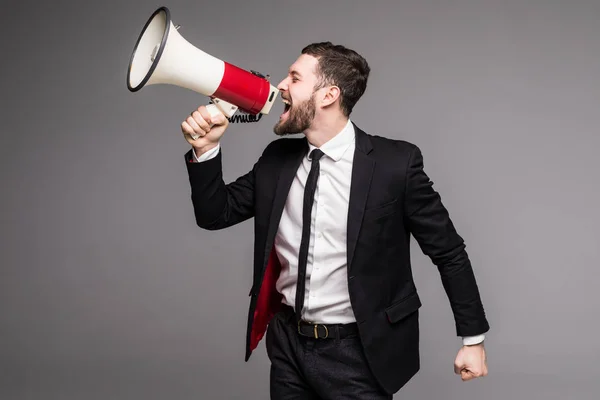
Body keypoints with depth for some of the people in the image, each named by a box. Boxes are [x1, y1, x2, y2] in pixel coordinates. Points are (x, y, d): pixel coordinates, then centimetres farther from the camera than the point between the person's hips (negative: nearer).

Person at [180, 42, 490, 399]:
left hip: (358, 352, -4)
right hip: (287, 343, 5)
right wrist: (206, 148, -8)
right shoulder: (278, 159, 1)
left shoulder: (395, 162, -14)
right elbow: (215, 214, 7)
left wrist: (473, 338, -2)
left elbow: (449, 252, -6)